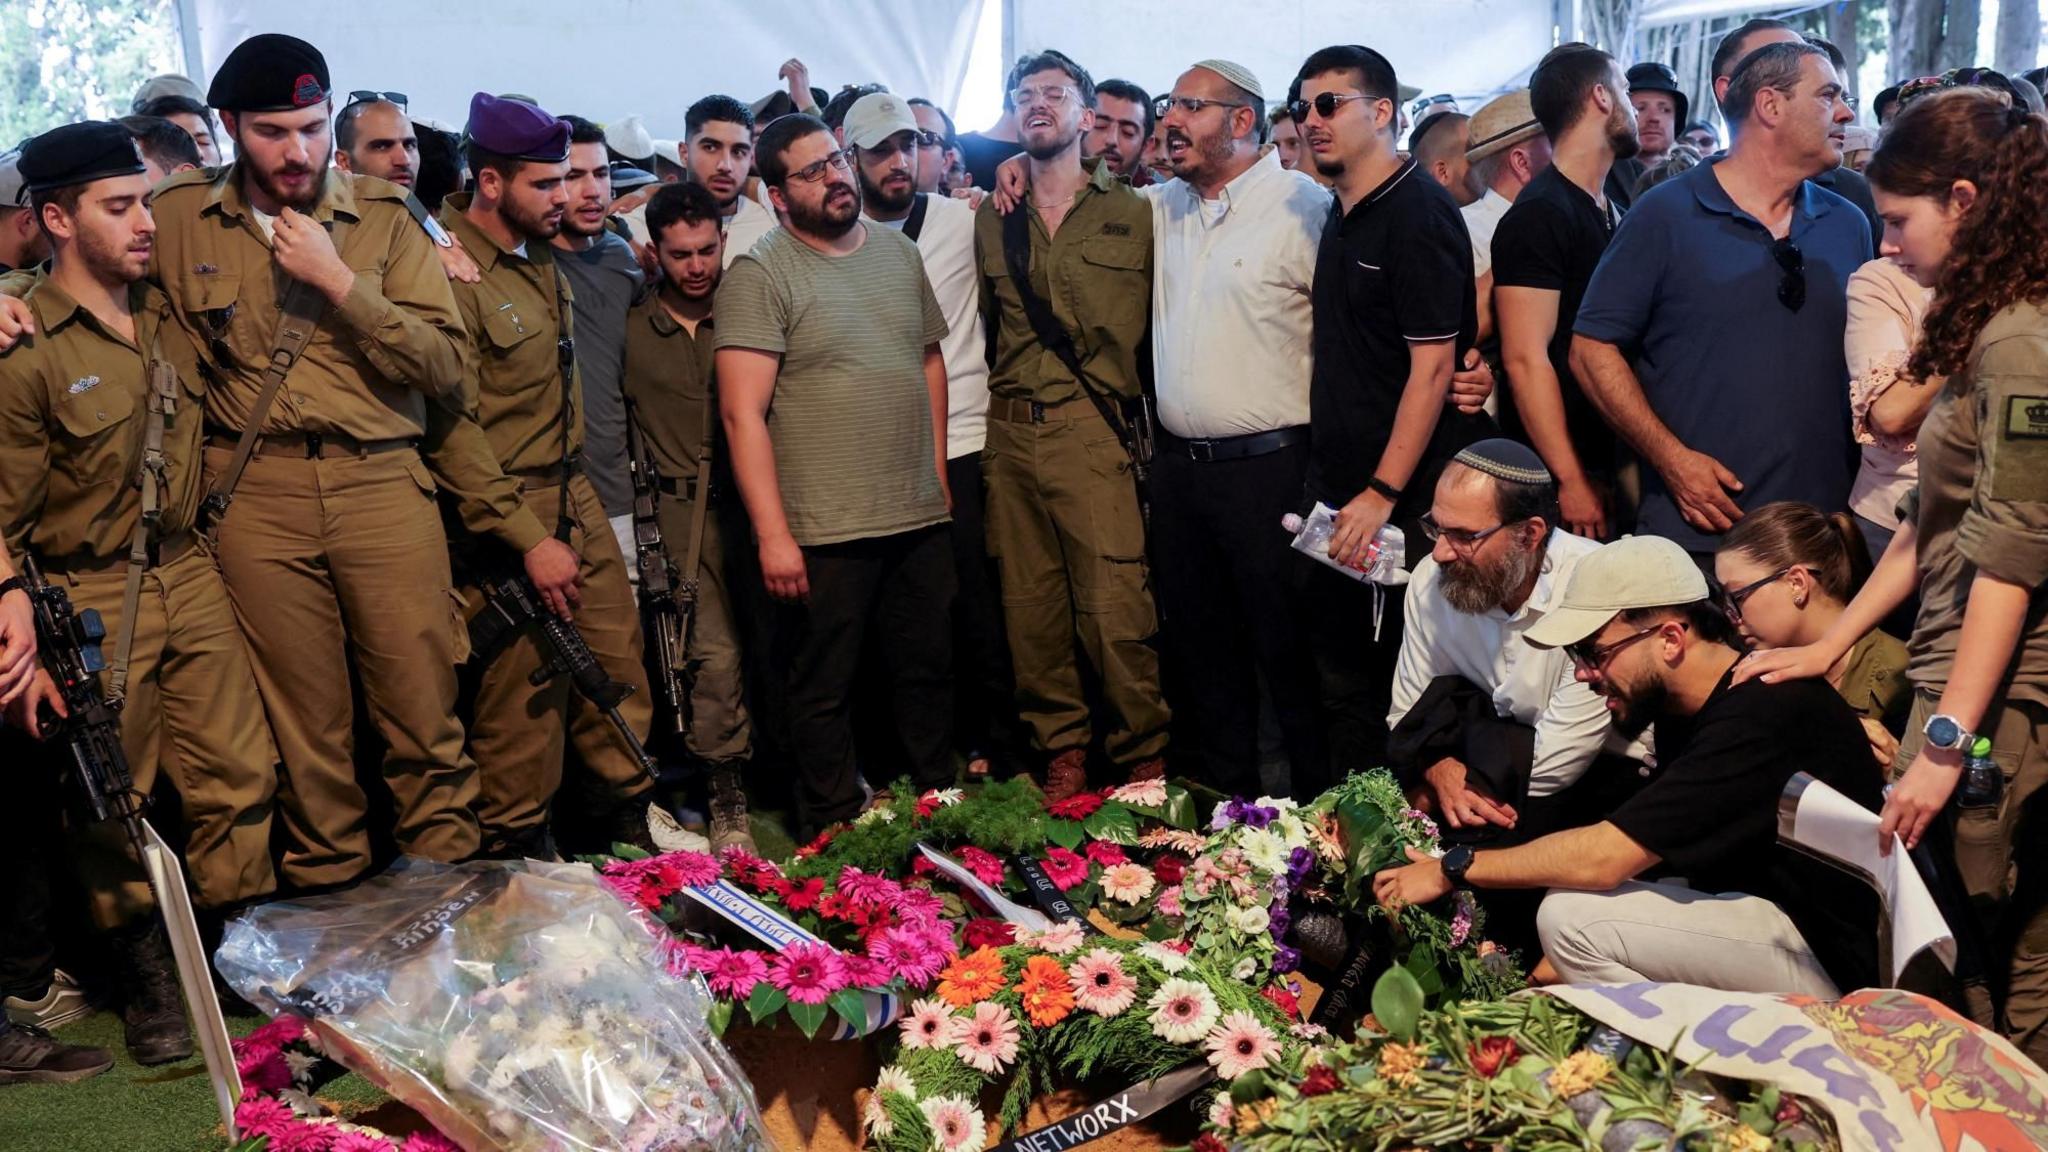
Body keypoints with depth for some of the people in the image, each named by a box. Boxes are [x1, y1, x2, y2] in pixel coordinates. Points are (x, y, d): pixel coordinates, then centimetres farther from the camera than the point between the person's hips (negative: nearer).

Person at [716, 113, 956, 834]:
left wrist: (937, 472, 12)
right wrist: (772, 533, -19)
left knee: (931, 673, 15)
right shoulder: (760, 276, -9)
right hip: (822, 531, -6)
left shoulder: (899, 254, 11)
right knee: (823, 692, 6)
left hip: (920, 520, 6)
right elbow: (743, 412, -14)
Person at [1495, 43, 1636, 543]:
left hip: (1614, 463, 8)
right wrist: (1571, 480, -21)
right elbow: (1526, 360, -18)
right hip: (1555, 479, -8)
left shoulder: (1615, 215, 15)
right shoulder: (1539, 216, -12)